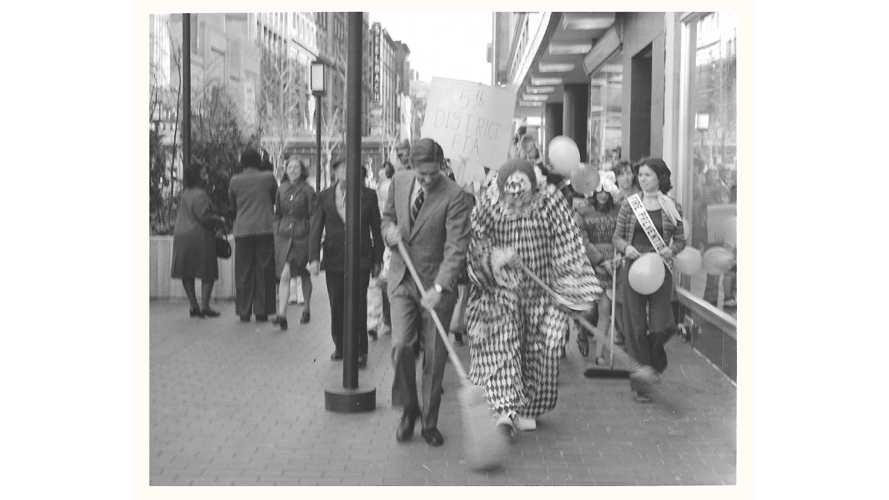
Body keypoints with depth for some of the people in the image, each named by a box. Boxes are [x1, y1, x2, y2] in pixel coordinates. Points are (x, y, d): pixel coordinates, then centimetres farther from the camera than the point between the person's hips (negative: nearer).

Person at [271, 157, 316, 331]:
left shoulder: (307, 190, -4)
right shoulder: (282, 189, 8)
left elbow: (313, 217, -3)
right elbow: (277, 214, 16)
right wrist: (276, 233, 9)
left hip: (301, 236, -2)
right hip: (283, 235, 3)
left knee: (303, 273, 9)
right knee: (284, 275, -7)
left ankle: (307, 309, 29)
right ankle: (282, 315, -12)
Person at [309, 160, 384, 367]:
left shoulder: (368, 195, -1)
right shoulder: (325, 197, 3)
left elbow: (376, 228, 4)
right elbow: (316, 228, 2)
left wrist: (378, 259, 4)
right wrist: (314, 257, -8)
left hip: (360, 259, -2)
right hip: (334, 260, 2)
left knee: (357, 307, -5)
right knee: (336, 307, 10)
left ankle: (359, 352, 5)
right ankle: (339, 346, 27)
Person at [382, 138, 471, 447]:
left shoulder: (454, 195, -14)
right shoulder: (399, 181, 1)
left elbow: (457, 247, -19)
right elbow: (388, 216, 18)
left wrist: (439, 287, -29)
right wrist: (390, 230, -7)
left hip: (436, 282, -3)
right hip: (402, 278, 3)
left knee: (435, 355, 2)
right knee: (401, 344, -11)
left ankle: (429, 422, 19)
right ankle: (408, 409, 13)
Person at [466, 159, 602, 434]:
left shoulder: (551, 203, -15)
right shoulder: (487, 205, -14)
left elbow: (568, 249, -11)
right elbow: (475, 245, -7)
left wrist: (574, 294, -14)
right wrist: (494, 257, -28)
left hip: (541, 291, 0)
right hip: (500, 290, 0)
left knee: (540, 349, 5)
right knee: (499, 340, -15)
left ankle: (528, 408, 22)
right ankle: (506, 408, -20)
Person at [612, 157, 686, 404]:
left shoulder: (672, 207, 3)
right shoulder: (629, 204, 3)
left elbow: (681, 239, 9)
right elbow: (616, 237, 6)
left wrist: (671, 249, -12)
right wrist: (626, 247, -15)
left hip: (661, 269, 0)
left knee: (661, 326, -6)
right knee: (636, 327, 1)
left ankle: (654, 358, 30)